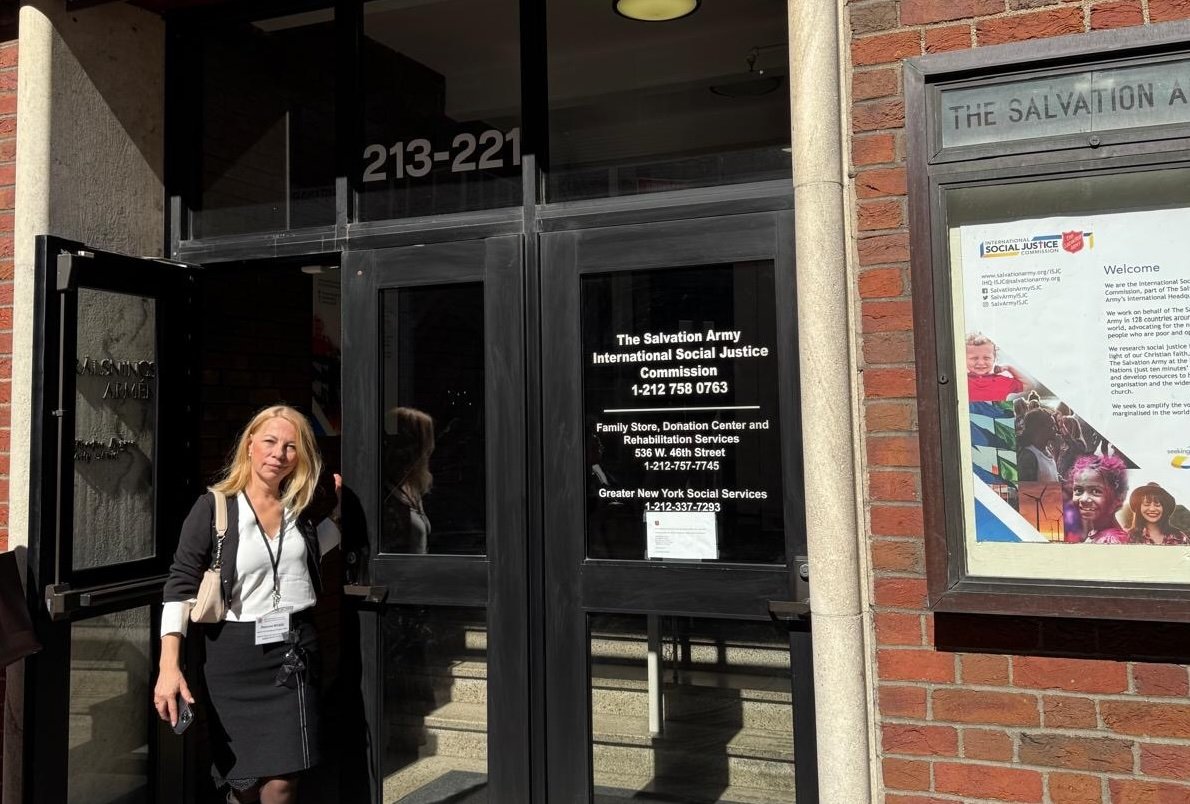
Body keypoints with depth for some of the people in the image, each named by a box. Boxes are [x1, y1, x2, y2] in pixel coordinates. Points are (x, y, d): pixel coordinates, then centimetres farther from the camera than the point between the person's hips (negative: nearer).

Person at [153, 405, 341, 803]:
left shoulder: (301, 507, 5)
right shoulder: (213, 507, -9)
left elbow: (324, 548, 25)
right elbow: (180, 585, -11)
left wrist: (333, 507, 9)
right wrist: (169, 666, -19)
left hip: (295, 650, 3)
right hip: (237, 653, -3)